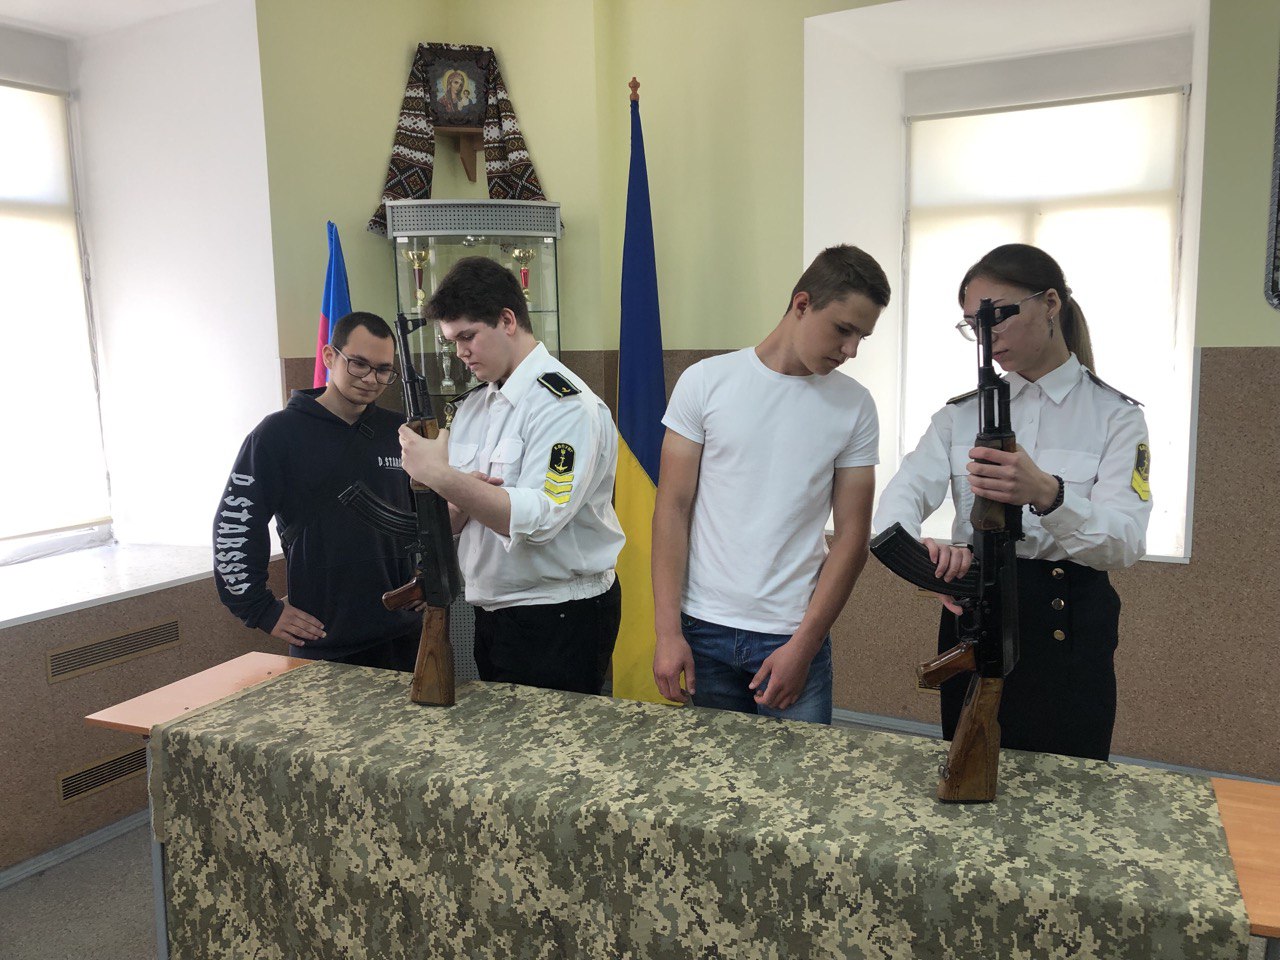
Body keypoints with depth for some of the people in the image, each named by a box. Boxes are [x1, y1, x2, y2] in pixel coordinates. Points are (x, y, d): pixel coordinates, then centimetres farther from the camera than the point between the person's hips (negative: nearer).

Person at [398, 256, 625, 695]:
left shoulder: (566, 404, -15)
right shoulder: (469, 406, 9)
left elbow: (540, 519, -26)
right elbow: (450, 522, 10)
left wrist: (443, 476, -30)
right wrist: (462, 500, -13)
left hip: (559, 622, -7)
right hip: (492, 615, 8)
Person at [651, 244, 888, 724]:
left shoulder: (855, 406, 1)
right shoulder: (705, 382, -3)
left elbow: (852, 536, 0)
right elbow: (672, 509, -3)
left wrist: (803, 647, -7)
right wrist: (667, 632, -7)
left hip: (794, 636, 1)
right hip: (704, 630, 0)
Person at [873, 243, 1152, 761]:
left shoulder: (1116, 416, -3)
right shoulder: (961, 414, 6)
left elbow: (1125, 541, -17)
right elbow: (901, 496, -11)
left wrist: (1046, 494, -38)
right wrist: (919, 552, -34)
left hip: (1068, 633, -2)